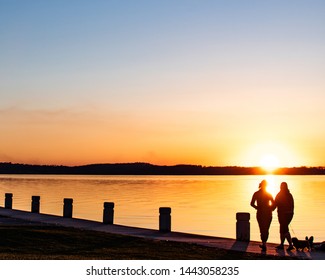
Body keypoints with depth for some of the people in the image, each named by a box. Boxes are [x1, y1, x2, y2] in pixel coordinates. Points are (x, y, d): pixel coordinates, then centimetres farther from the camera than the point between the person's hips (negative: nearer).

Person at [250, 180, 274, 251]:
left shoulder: (256, 194, -1)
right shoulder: (269, 194, 2)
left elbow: (252, 204, -5)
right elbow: (273, 204, -5)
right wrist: (270, 209, 8)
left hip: (260, 213, -2)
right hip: (268, 214, 2)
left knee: (262, 229, 2)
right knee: (266, 229, 13)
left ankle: (264, 245, -9)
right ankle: (264, 244, 21)